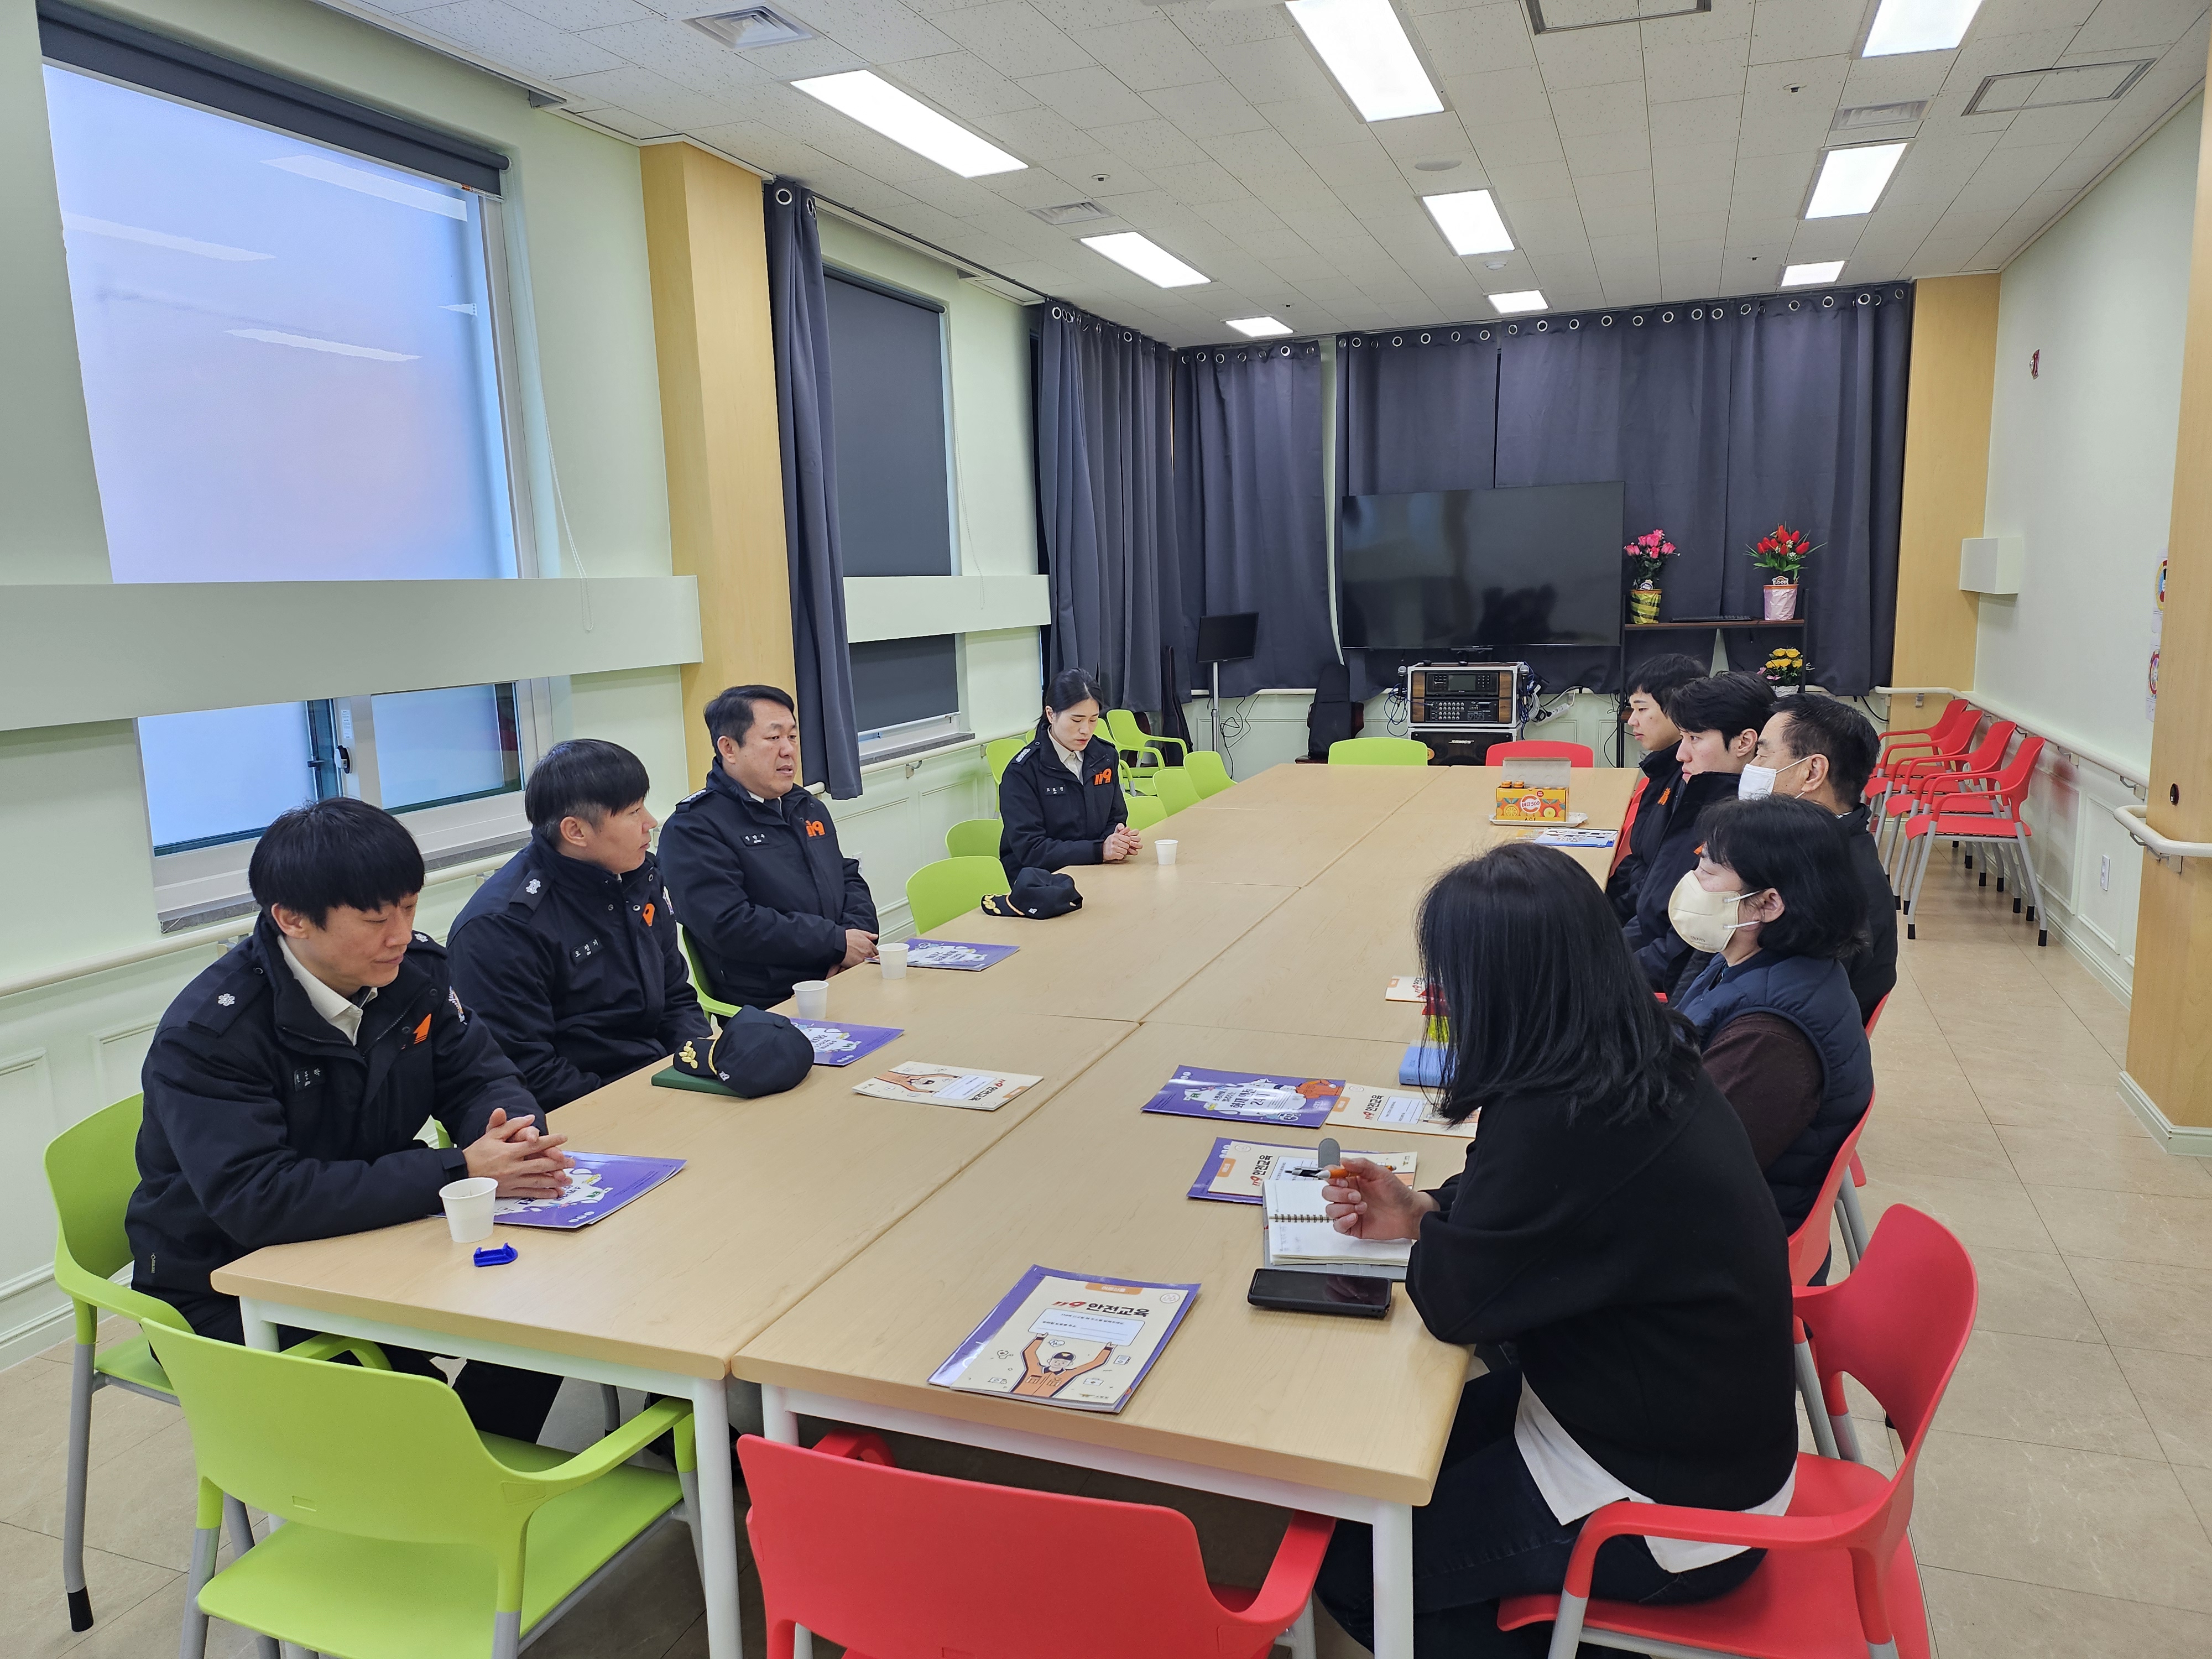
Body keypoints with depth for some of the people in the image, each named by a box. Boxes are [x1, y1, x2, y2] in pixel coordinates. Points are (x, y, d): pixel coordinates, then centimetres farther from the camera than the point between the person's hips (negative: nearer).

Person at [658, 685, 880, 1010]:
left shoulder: (806, 806, 20)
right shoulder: (692, 829, -6)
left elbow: (849, 876, 24)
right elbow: (729, 925, -17)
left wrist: (858, 934, 1)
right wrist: (837, 943, -14)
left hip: (842, 983, 8)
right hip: (770, 1006, -8)